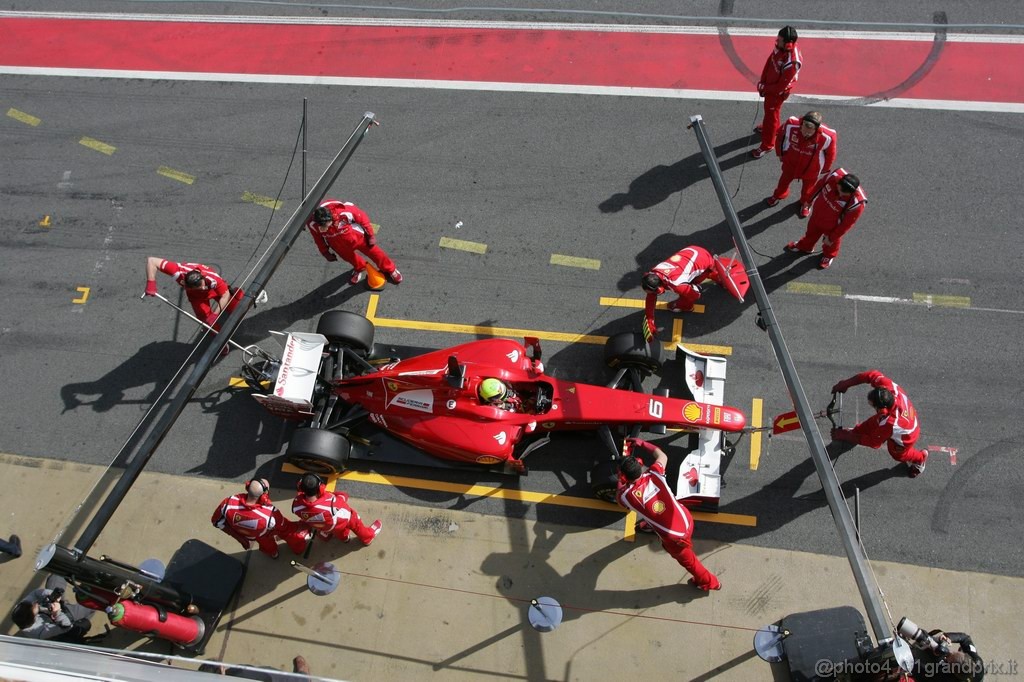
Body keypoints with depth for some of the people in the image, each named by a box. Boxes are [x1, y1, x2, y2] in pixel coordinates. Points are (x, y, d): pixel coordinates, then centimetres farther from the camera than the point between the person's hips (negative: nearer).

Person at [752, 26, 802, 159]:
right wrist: (762, 81, -6)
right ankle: (770, 127, 60)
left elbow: (781, 86, -30)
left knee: (771, 115, 10)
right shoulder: (780, 47, -18)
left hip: (778, 92, -8)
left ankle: (767, 145, 30)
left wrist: (764, 88, -16)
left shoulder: (792, 62, -39)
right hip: (769, 84, 8)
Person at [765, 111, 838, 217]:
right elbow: (781, 135, -11)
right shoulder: (791, 125, -36)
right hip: (791, 161, 2)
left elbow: (830, 154, -16)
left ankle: (806, 203, 59)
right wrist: (780, 153, 4)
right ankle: (778, 196, 63)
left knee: (808, 186, 26)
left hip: (811, 167, -2)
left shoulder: (827, 137, -39)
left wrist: (825, 168, 1)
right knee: (785, 179, 30)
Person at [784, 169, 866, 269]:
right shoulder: (835, 175, -34)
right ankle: (805, 246, 66)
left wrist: (832, 237, -11)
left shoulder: (857, 203, -42)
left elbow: (847, 223, -25)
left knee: (831, 243, 29)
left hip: (832, 227, -3)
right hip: (817, 214, 4)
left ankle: (829, 255, 63)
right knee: (811, 231, 33)